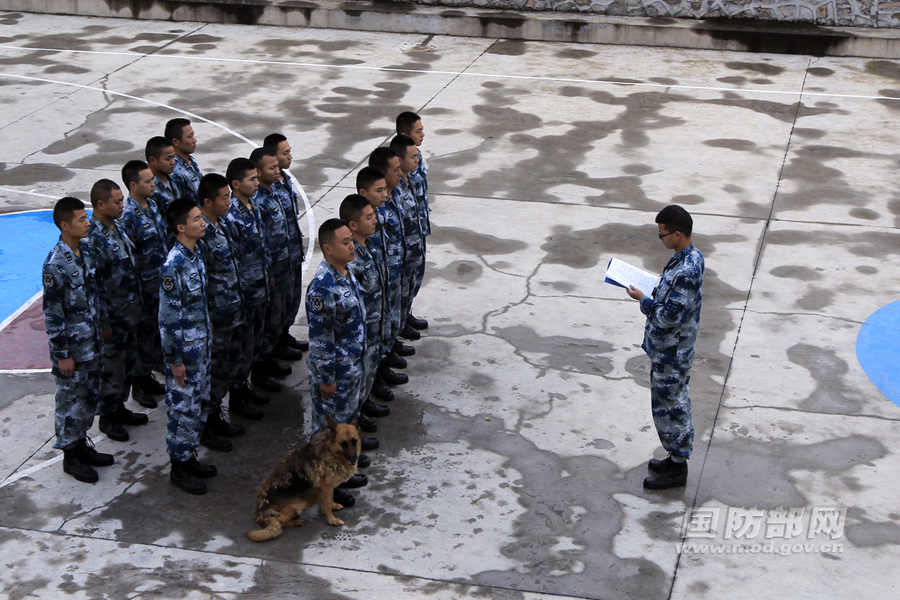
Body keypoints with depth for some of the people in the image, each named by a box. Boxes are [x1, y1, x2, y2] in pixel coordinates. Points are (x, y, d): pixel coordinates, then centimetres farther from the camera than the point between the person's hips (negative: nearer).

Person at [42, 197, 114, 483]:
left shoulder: (86, 249, 1)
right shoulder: (55, 265, -24)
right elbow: (52, 313, -20)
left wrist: (104, 320, 18)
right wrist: (63, 354, -16)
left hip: (92, 340, 8)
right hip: (72, 344, -8)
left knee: (90, 395, 19)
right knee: (71, 399, 7)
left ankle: (81, 444, 36)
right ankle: (70, 456, 21)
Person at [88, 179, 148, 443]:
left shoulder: (116, 228, 4)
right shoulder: (93, 239, -24)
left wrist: (138, 297, 18)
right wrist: (103, 323, -20)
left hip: (131, 310, 9)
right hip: (112, 315, -9)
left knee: (127, 362, 20)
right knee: (111, 366, 7)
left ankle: (119, 407, 36)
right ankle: (107, 417, 23)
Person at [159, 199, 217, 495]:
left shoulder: (196, 254, 4)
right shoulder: (173, 266, -24)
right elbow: (168, 316, -21)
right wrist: (174, 359, -18)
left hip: (202, 345, 9)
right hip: (184, 349, -9)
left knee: (201, 403, 18)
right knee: (184, 408, 3)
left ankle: (189, 457, 33)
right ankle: (179, 467, 18)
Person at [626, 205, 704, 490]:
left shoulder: (686, 271, -30)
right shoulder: (691, 257, 2)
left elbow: (670, 316, -28)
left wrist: (644, 300, -16)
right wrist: (654, 291, 3)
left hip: (671, 352, -10)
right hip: (670, 347, 10)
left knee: (670, 405, 3)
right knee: (674, 402, 21)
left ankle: (677, 469, 16)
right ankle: (677, 457, 35)